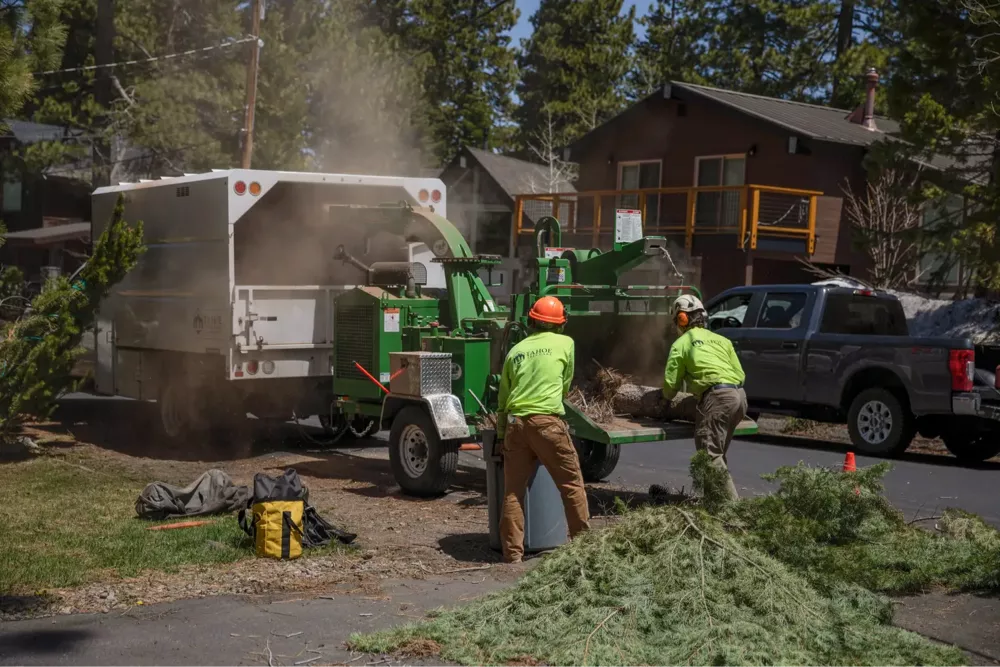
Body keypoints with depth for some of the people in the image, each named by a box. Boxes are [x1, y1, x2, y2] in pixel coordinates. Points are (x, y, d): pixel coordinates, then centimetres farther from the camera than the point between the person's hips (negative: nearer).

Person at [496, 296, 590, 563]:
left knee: (513, 489, 7)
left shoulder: (515, 351, 16)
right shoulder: (565, 343, 8)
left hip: (514, 423, 4)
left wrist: (501, 431, 24)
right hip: (547, 421, -4)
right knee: (571, 483, 7)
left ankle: (513, 551, 8)